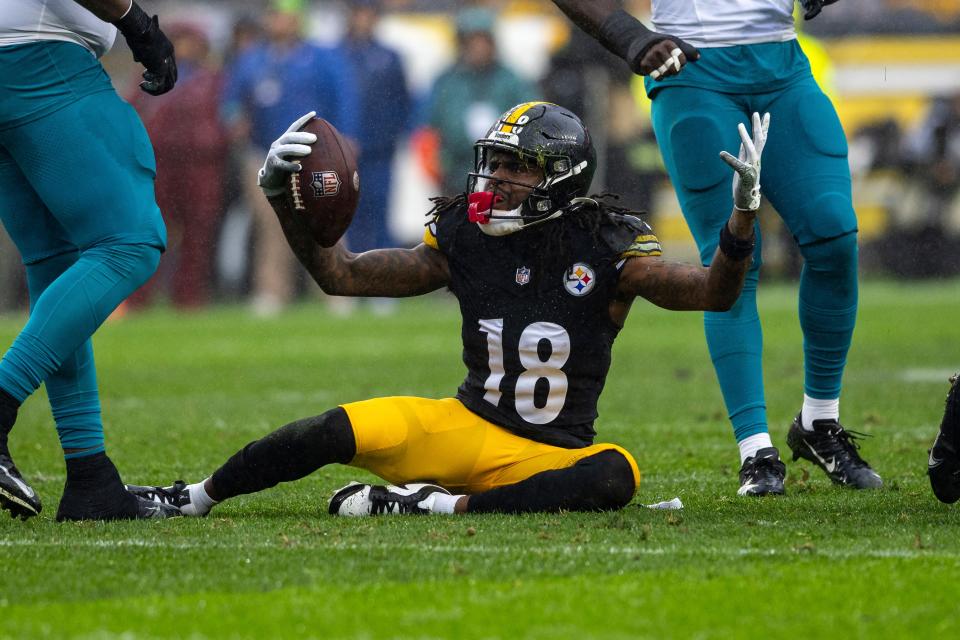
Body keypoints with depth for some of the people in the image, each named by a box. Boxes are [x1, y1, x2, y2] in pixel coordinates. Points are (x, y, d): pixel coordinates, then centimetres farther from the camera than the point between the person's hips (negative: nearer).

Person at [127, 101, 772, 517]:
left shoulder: (608, 249, -8)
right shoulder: (464, 240, 2)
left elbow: (712, 291, -16)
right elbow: (342, 275, 7)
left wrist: (743, 214, -33)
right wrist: (283, 201, -4)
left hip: (552, 455, -2)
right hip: (471, 428, 2)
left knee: (615, 475, -37)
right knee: (337, 432, -19)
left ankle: (444, 506, -36)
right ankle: (193, 498, -1)